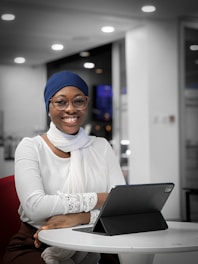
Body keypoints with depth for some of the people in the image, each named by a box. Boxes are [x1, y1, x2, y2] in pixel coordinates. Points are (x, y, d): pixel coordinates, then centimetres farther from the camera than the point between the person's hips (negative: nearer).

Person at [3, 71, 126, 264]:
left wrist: (81, 217, -19)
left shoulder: (101, 147, 9)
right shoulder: (30, 147, 0)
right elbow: (35, 206, -16)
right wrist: (97, 199, -12)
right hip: (34, 246, -3)